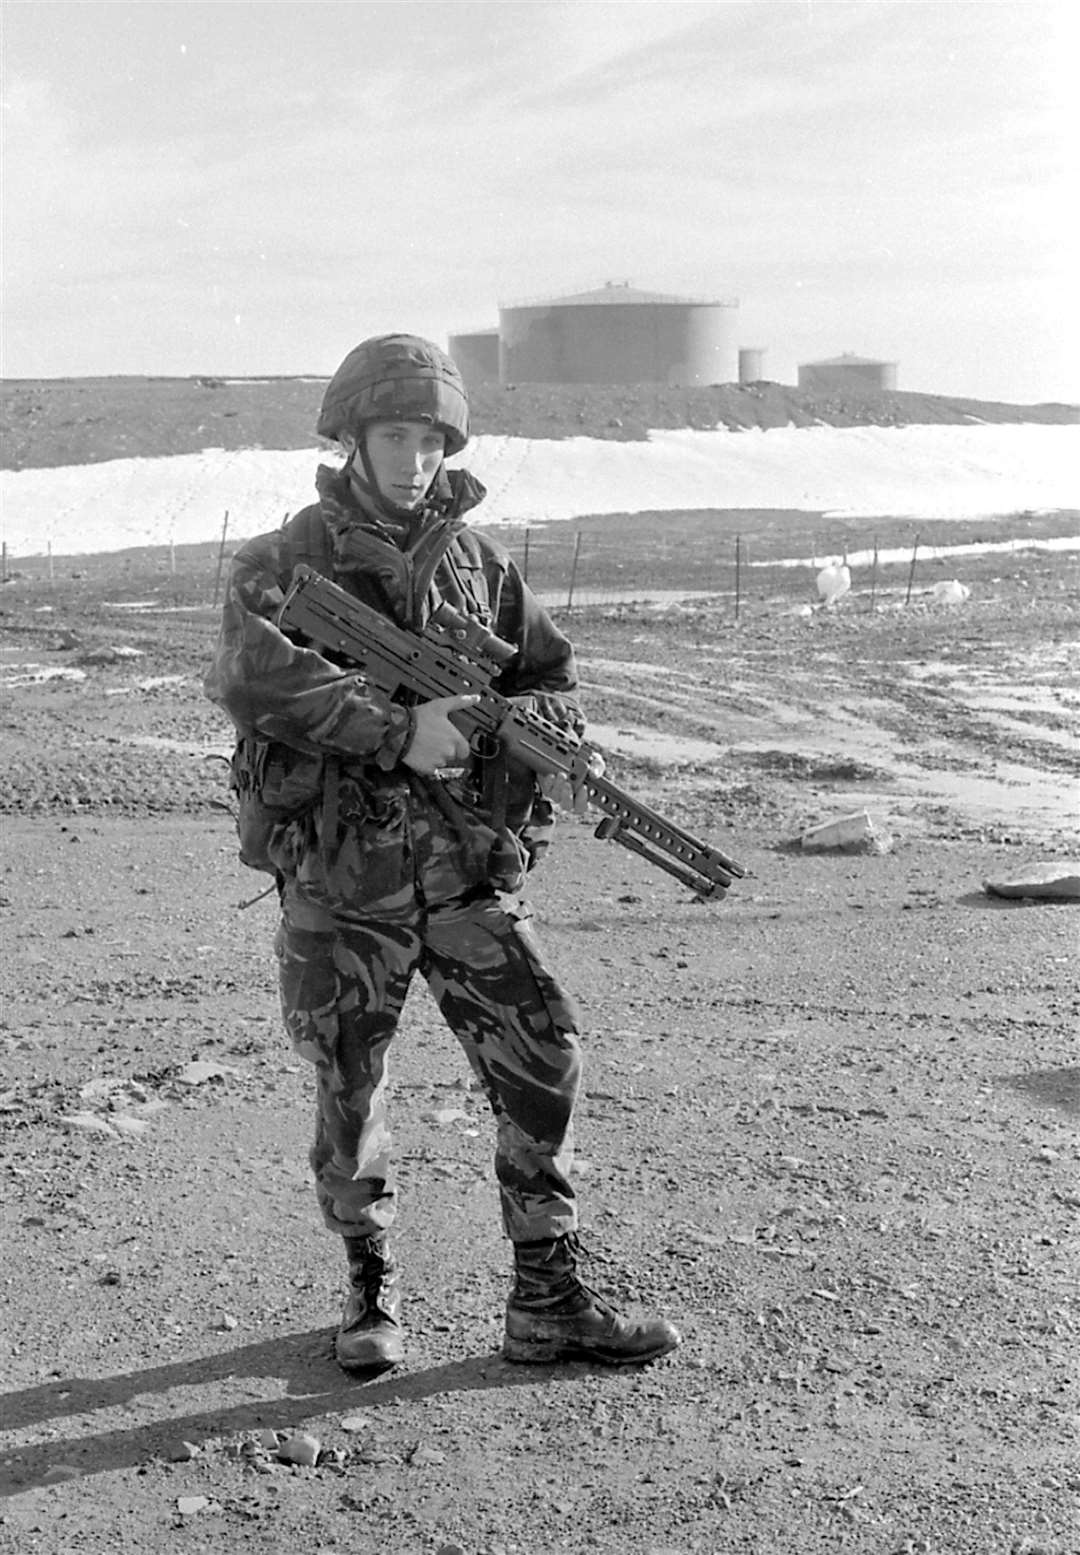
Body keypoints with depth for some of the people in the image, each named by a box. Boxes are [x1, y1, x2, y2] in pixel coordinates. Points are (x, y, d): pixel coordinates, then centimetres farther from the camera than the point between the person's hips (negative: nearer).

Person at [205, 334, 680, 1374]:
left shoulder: (476, 562, 11)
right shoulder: (284, 562, -3)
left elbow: (554, 683, 13)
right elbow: (253, 677, -22)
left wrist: (519, 720, -11)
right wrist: (397, 731, -27)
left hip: (467, 870, 3)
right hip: (339, 880, -3)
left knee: (545, 1062, -2)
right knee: (348, 1094, 8)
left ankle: (548, 1305, 10)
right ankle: (370, 1291, 30)